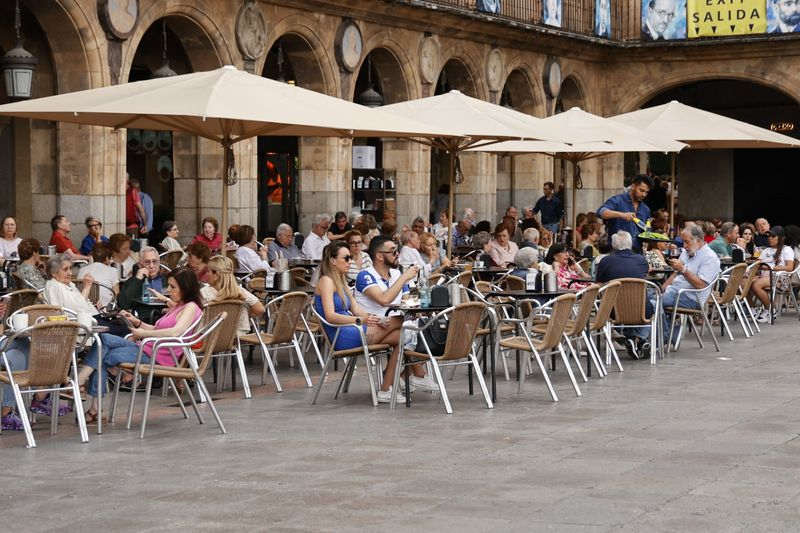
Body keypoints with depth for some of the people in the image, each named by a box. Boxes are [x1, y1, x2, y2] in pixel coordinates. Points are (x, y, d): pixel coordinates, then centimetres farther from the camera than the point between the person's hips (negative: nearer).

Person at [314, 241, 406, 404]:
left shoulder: (341, 281, 22)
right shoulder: (326, 281, -7)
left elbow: (356, 309, 13)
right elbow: (330, 315, -19)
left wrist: (376, 319, -7)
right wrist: (361, 321, -32)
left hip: (351, 331, 9)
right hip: (341, 337, -9)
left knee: (400, 337, -7)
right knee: (398, 322, -12)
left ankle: (386, 390, -10)